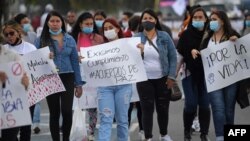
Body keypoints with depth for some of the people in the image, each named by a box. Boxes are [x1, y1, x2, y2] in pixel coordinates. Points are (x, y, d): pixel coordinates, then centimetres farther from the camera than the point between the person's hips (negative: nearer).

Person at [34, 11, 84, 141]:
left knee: (67, 111, -9)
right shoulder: (41, 40, 1)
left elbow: (75, 62, 9)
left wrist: (79, 84, 7)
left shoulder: (70, 39, 7)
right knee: (54, 112, 3)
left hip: (67, 78, 1)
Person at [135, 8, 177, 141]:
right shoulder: (136, 38, -1)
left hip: (162, 79, 1)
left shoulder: (164, 36, -2)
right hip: (144, 80, -1)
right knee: (147, 109, 0)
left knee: (163, 108, 12)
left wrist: (171, 76, -5)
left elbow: (172, 56, 0)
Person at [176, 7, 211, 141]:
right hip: (189, 73, -1)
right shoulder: (186, 34, -1)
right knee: (191, 103, -7)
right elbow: (179, 53, 1)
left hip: (206, 73, 1)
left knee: (204, 104, -2)